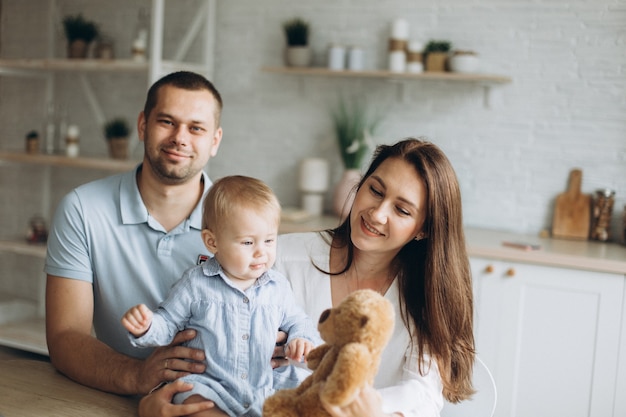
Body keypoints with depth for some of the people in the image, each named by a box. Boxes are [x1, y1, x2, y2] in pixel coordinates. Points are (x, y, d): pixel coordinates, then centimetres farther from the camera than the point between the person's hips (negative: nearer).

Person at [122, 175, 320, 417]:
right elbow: (168, 324, 5)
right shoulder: (195, 284, -2)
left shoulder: (277, 288, 5)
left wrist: (302, 339, -6)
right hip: (205, 387, -3)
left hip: (261, 394, 3)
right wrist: (146, 326, -17)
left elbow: (297, 322, 17)